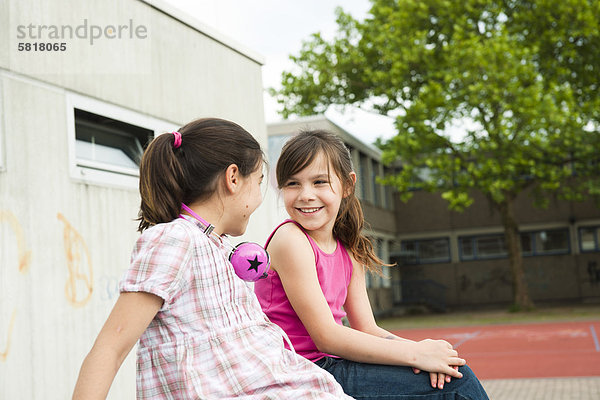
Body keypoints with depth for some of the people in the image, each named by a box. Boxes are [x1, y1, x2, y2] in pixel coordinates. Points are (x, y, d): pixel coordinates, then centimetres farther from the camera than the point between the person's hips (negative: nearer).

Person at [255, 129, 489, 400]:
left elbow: (367, 330, 6)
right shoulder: (290, 239, -15)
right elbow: (326, 337, -18)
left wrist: (419, 348, -14)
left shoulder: (349, 251, 10)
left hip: (331, 367, 7)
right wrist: (414, 353, -18)